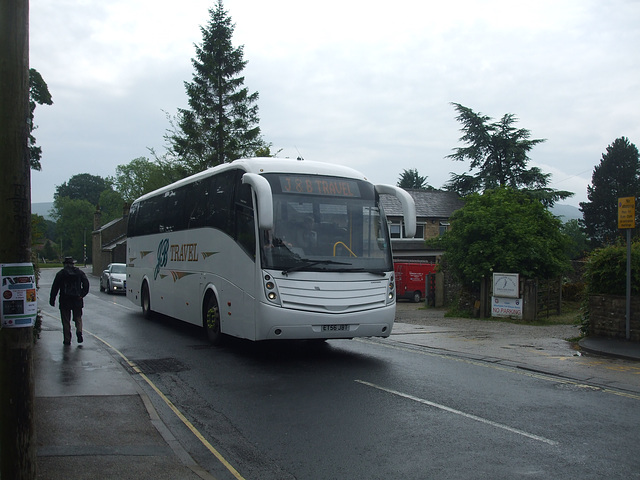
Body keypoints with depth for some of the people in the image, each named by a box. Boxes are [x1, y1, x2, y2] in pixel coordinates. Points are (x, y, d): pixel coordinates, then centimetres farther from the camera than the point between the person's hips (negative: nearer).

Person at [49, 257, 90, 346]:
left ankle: (67, 340, 6)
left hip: (64, 301, -1)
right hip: (77, 301, 2)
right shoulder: (79, 272, 4)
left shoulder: (60, 274, -2)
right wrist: (82, 294, 4)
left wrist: (52, 300, 3)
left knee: (66, 321, 6)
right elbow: (86, 284, -2)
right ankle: (79, 331, -10)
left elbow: (55, 287, -3)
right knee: (78, 318, 15)